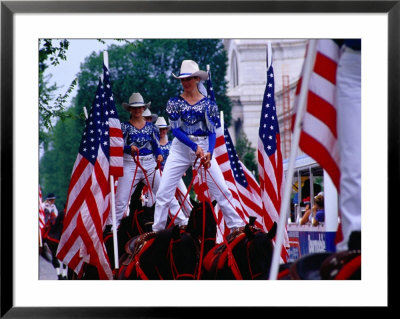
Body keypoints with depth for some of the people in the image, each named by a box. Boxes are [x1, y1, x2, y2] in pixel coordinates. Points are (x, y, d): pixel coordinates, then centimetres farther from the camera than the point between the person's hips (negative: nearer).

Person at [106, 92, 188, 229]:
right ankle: (111, 225, 5)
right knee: (120, 199, -5)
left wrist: (159, 155, -12)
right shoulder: (124, 127, 3)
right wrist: (130, 148, -27)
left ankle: (182, 221, 7)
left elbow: (156, 146, 9)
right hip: (130, 164, -2)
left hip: (150, 164, 2)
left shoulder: (151, 127, 10)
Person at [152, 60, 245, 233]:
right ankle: (157, 230, 4)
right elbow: (175, 129, -6)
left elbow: (212, 131, -2)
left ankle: (237, 226, 4)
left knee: (222, 190, -5)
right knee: (163, 192, -5)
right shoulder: (174, 103, 3)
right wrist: (194, 146, -20)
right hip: (180, 149, 0)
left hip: (204, 148, 0)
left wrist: (209, 153, -21)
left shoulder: (208, 104, 3)